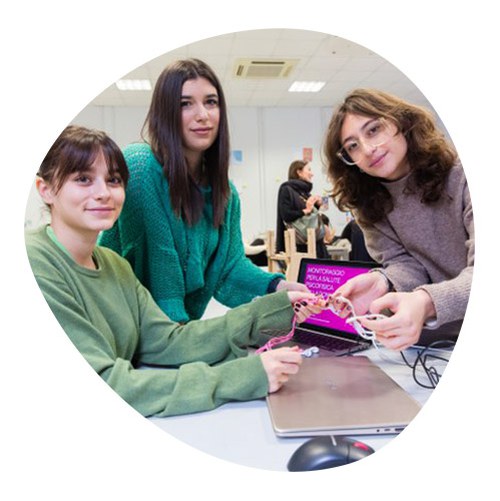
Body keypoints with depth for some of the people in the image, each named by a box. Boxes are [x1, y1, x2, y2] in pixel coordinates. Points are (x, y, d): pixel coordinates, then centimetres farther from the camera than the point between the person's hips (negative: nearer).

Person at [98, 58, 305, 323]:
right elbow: (158, 265, -19)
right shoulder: (141, 165, -18)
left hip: (186, 320, 6)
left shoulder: (226, 192, 4)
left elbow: (230, 263, 1)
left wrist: (277, 286, -14)